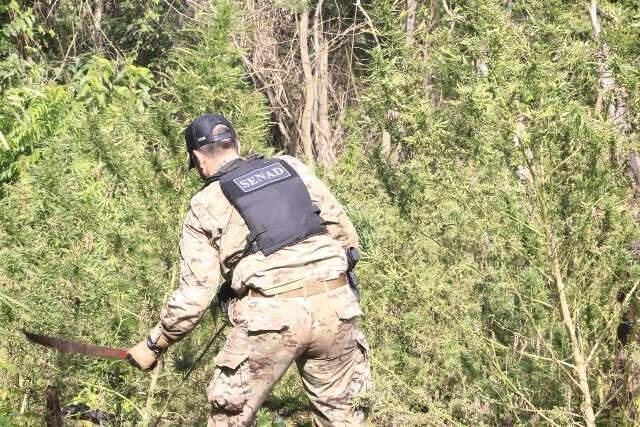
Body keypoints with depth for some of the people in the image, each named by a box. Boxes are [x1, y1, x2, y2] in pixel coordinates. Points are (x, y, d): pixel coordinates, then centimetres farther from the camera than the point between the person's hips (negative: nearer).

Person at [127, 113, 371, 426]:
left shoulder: (205, 207, 8)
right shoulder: (293, 168, 17)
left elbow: (195, 294, 5)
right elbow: (345, 232, 16)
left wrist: (153, 345, 16)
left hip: (272, 315, -3)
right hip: (334, 305, 4)